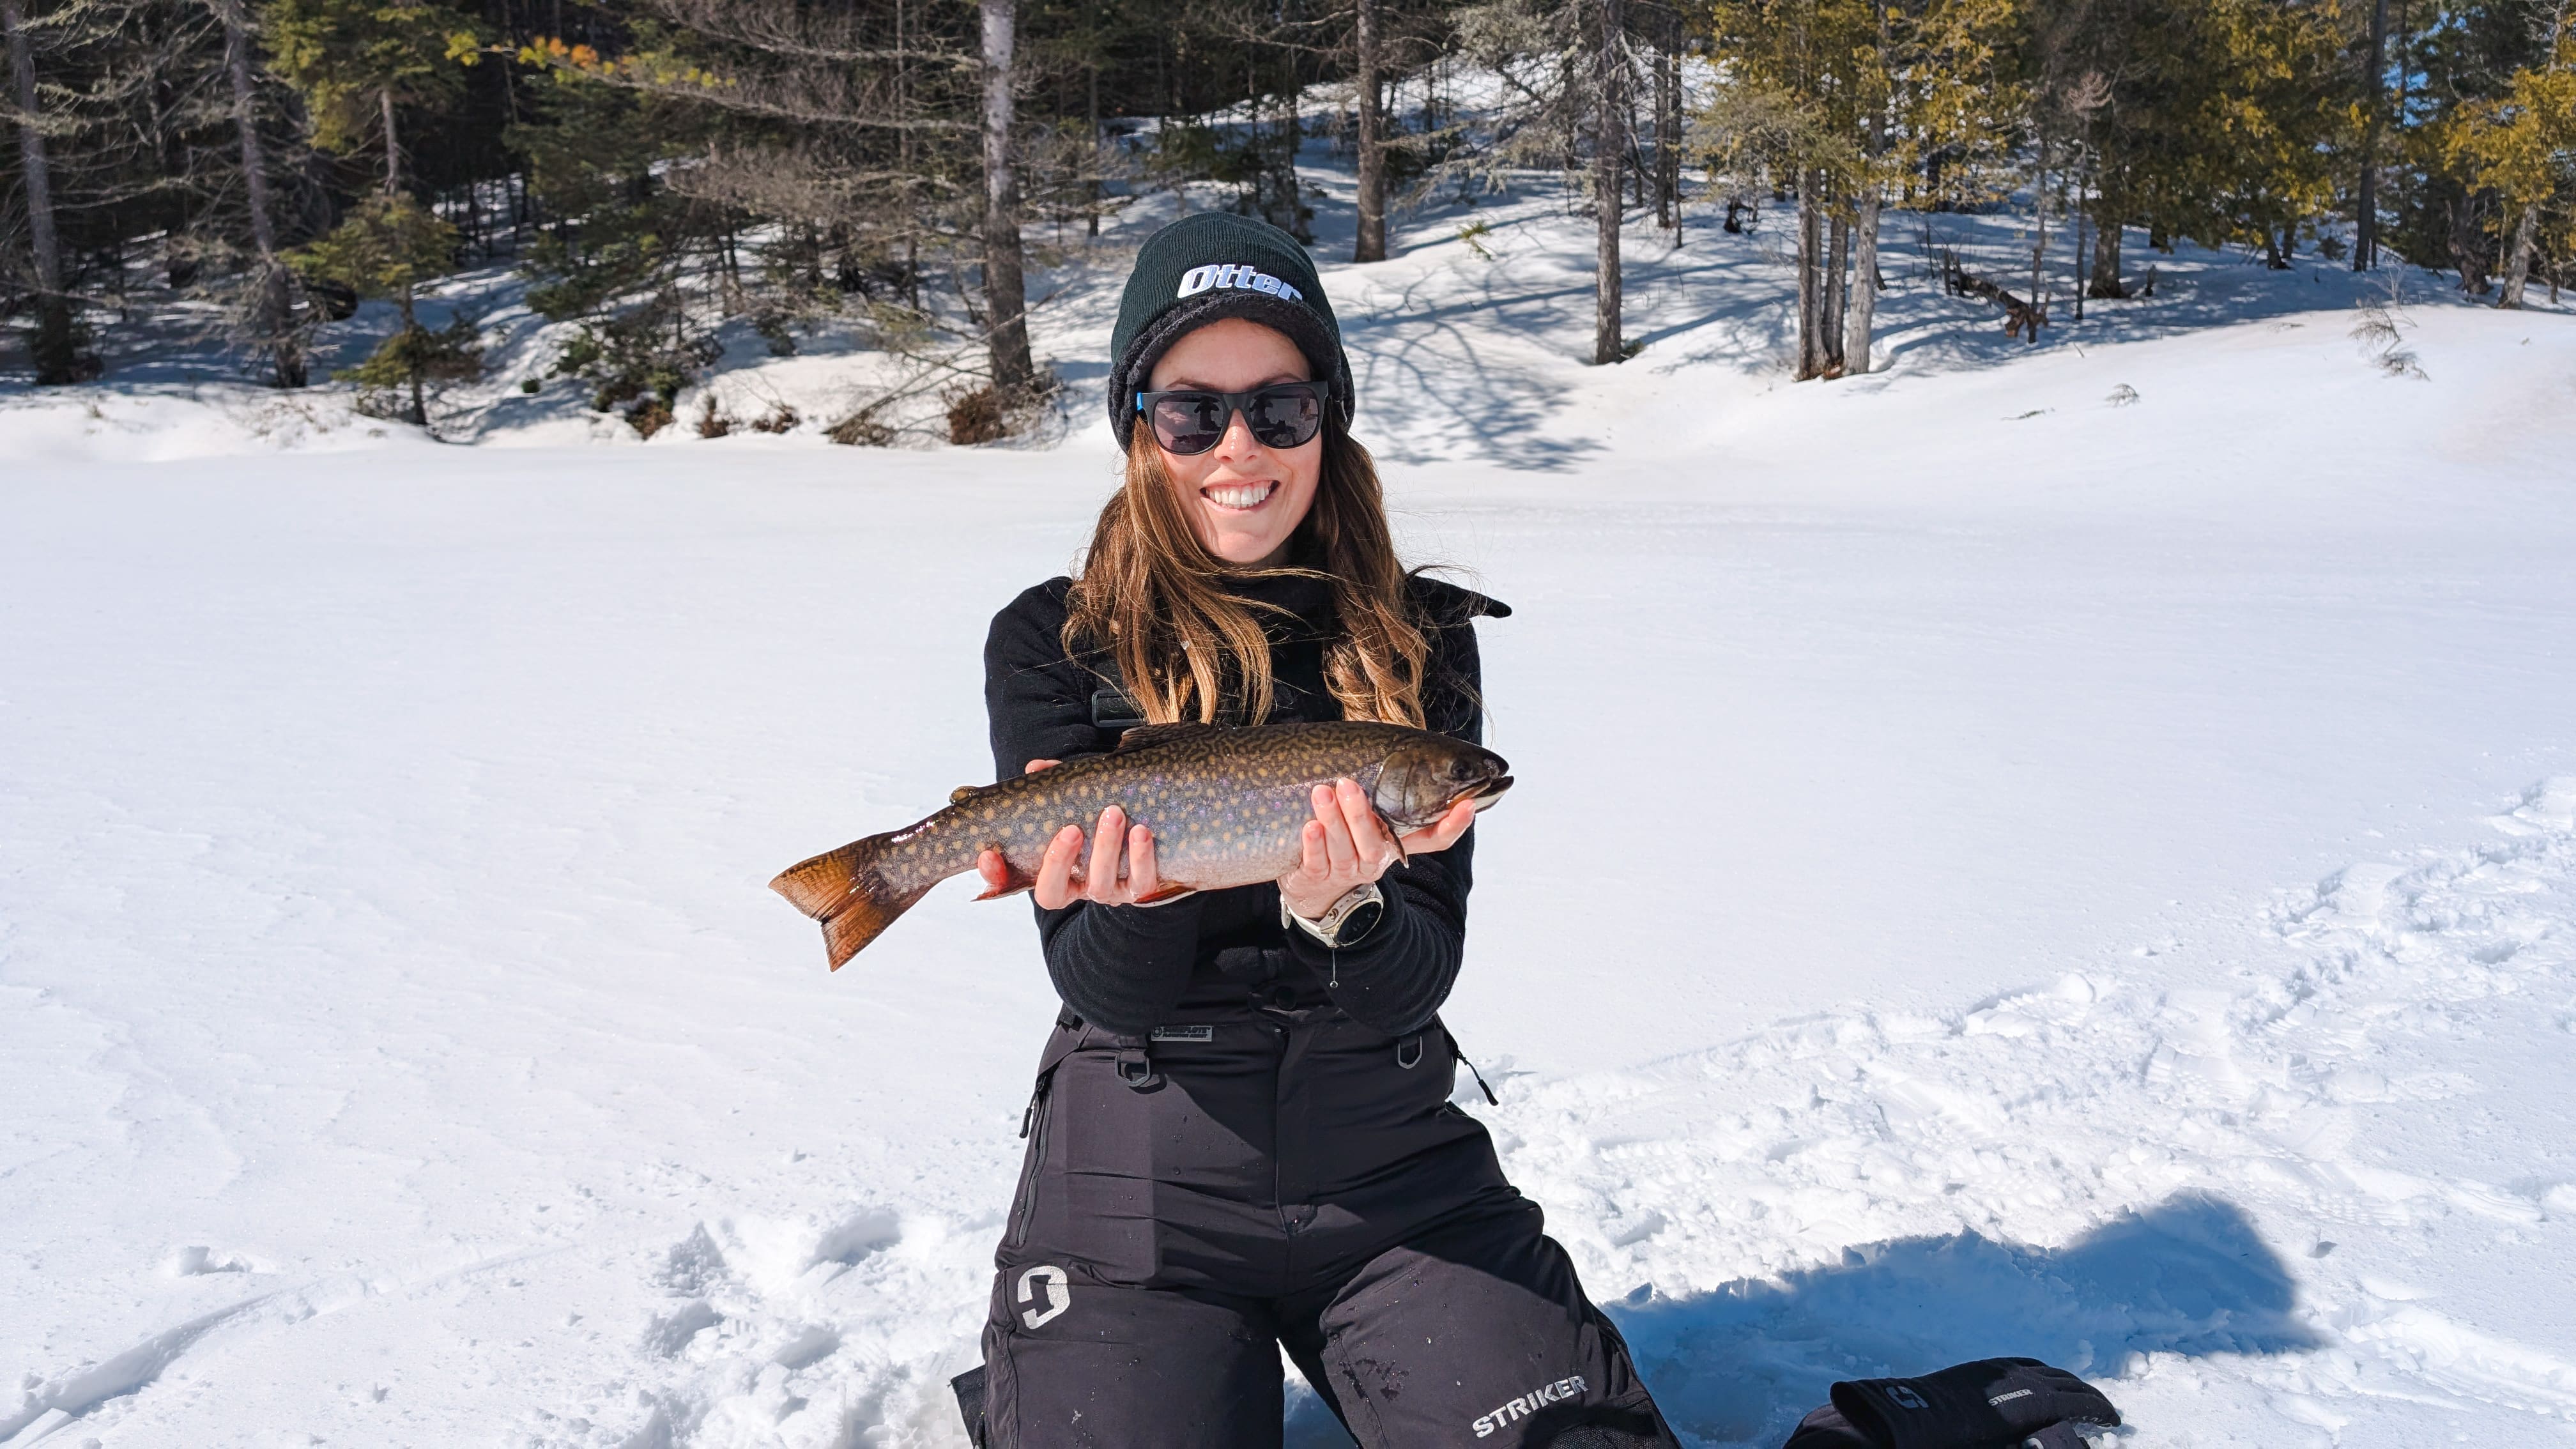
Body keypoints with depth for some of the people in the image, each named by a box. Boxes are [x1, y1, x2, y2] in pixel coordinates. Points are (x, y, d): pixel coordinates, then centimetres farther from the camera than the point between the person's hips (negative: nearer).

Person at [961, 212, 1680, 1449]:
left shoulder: (1416, 642, 0)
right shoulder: (1051, 644, -4)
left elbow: (1421, 979, -6)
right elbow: (1108, 990, -8)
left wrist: (1344, 914, -28)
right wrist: (1132, 904, -30)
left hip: (1394, 1176, 2)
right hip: (1138, 1195, -1)